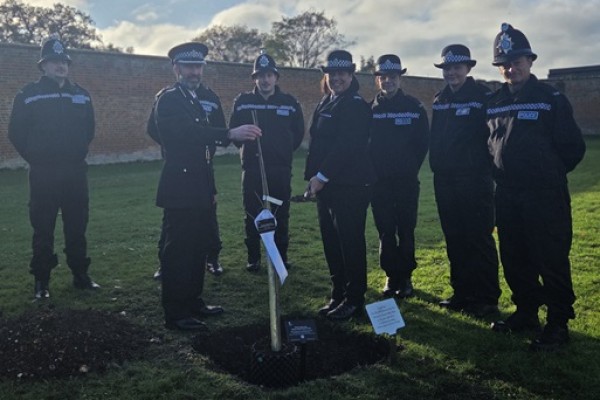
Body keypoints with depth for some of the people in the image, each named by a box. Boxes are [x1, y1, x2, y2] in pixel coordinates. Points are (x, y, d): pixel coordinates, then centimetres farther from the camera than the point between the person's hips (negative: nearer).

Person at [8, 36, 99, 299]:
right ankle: (41, 280, 10)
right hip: (43, 173, -3)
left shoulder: (81, 95, 9)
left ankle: (80, 274, 18)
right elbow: (16, 132, 1)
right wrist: (35, 158, 1)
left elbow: (89, 129, 18)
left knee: (77, 225, 8)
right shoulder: (29, 95, -2)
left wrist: (78, 153, 11)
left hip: (75, 171, 3)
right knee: (43, 228, 1)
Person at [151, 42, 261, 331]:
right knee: (178, 250, -4)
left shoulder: (197, 100, 18)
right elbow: (187, 132, -25)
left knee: (198, 247, 14)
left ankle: (193, 302, 26)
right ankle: (175, 314, 3)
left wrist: (210, 188, 17)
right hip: (179, 190, -9)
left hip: (199, 190, 9)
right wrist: (230, 134, -34)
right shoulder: (168, 99, -9)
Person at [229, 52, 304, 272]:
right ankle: (253, 258, 14)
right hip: (252, 168, 0)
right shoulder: (242, 102, 2)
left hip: (281, 169, 0)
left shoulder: (290, 103, 3)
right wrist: (246, 146, 8)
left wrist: (285, 151, 9)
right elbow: (233, 130, 11)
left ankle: (281, 257, 17)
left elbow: (298, 132, 12)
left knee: (281, 215, 5)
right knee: (252, 215, 4)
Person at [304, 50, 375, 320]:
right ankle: (338, 295, 22)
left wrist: (321, 176, -19)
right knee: (331, 242, 11)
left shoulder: (357, 106, -10)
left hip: (351, 186, -8)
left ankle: (354, 299, 9)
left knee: (351, 242, -2)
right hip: (325, 185, 8)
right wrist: (313, 177, 9)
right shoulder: (324, 104, 16)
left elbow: (346, 147, -19)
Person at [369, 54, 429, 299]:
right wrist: (371, 171, 0)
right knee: (385, 232, 5)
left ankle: (405, 277, 14)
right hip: (379, 182, 1)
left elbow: (422, 143, 2)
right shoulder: (369, 109, 5)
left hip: (407, 182, -1)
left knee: (406, 231, 2)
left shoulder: (414, 108, 1)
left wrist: (410, 168, -3)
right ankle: (391, 276, 16)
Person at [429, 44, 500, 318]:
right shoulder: (440, 101, 13)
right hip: (444, 180, 6)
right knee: (454, 240, 10)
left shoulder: (483, 97, -5)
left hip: (474, 179, -6)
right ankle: (462, 293, 20)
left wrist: (489, 169, -12)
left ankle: (487, 299, 4)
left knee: (479, 239, -3)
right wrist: (436, 166, 10)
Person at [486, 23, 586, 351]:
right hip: (506, 196, 6)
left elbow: (573, 147, -4)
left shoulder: (551, 99, -5)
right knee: (514, 260, 13)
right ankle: (526, 311, 28)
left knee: (551, 260, -2)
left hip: (545, 197, -5)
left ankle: (559, 323, 8)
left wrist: (550, 174, 2)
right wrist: (501, 172, 11)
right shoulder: (494, 102, 10)